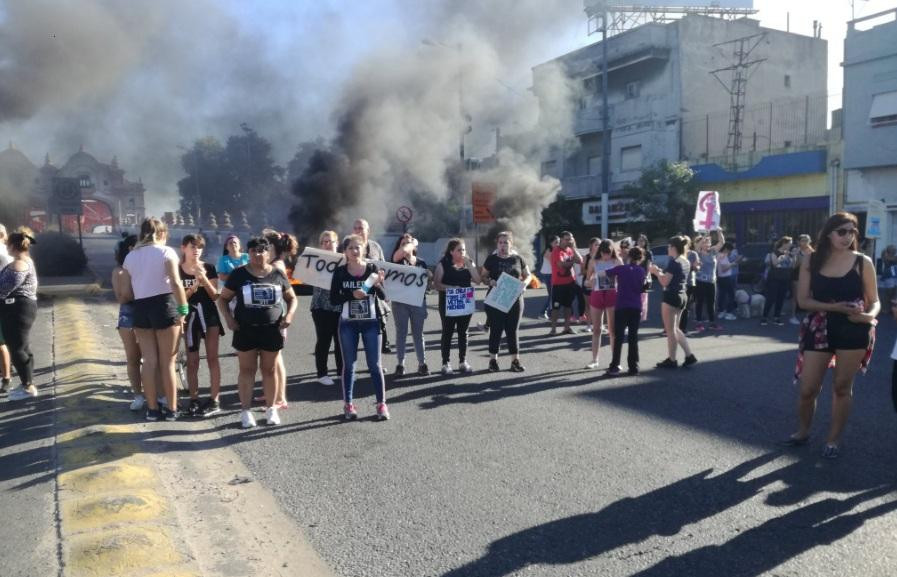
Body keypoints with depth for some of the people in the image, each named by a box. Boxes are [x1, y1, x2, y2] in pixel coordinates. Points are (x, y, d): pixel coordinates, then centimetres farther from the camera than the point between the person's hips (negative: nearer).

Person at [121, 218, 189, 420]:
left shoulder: (130, 256, 11)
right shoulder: (166, 252, -4)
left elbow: (126, 291, 7)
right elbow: (176, 284, -15)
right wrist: (184, 309, -11)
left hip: (140, 308, 4)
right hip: (164, 306, -4)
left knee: (149, 361, 10)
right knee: (168, 362, 4)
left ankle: (152, 409, 16)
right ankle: (171, 409, 10)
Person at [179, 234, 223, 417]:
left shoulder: (209, 268, -1)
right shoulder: (177, 271, -1)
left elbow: (215, 296, -4)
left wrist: (203, 279, -17)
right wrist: (192, 289, -19)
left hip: (209, 315, 0)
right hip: (189, 317, 1)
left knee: (212, 358, 0)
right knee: (192, 361, 6)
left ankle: (214, 401, 3)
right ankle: (194, 400, 14)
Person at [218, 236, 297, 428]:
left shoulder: (278, 274, 2)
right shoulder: (239, 274, -1)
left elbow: (292, 298, 12)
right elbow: (223, 298, 5)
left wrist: (289, 314, -6)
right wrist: (228, 318, -9)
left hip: (272, 330, 1)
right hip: (246, 330, -1)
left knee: (269, 369, 9)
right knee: (247, 370, 5)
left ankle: (270, 408, 21)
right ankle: (246, 410, 13)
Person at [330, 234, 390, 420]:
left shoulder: (372, 268, -3)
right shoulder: (340, 271, -3)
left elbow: (384, 297, -5)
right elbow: (333, 299, -6)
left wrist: (377, 284, -24)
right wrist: (352, 294, -20)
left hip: (371, 322, 0)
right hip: (348, 323, 0)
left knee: (375, 364, 4)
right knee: (349, 365, 8)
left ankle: (381, 403, 11)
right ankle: (348, 404, 17)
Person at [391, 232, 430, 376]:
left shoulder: (421, 262, 9)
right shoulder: (398, 259, -2)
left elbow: (427, 282, 16)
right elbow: (403, 251, -24)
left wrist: (428, 276, -5)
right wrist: (411, 243, -6)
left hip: (418, 301, 2)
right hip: (400, 301, -2)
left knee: (418, 333, 10)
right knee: (401, 333, 5)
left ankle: (422, 363, 16)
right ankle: (400, 364, 12)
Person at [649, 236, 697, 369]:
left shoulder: (673, 262, -16)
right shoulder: (686, 262, 11)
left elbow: (665, 282, -18)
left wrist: (656, 272, -3)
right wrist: (661, 271, 13)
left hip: (671, 297, -9)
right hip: (682, 296, 9)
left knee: (670, 330, 1)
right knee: (675, 329, 18)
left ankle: (672, 360, 9)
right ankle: (689, 356, 14)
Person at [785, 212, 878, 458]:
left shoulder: (863, 262, -3)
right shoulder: (811, 261, -1)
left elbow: (874, 300, 1)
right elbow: (803, 300, -5)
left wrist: (870, 315, -22)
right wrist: (833, 307, -19)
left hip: (853, 331, -1)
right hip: (819, 329, 1)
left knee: (842, 387, 10)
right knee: (808, 388, 5)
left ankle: (833, 439, 23)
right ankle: (802, 432, 28)